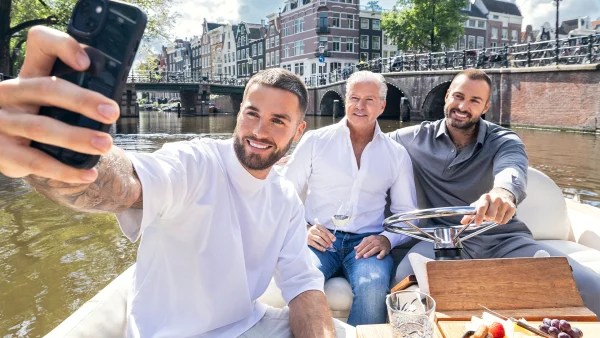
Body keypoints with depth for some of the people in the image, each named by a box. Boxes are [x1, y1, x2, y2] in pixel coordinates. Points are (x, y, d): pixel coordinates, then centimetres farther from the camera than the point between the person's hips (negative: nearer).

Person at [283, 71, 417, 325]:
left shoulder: (397, 154, 11)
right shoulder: (315, 140, 6)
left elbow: (407, 212, 14)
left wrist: (388, 238, -7)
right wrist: (301, 230, -10)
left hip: (366, 242, 2)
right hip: (319, 239, -1)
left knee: (373, 286, -32)